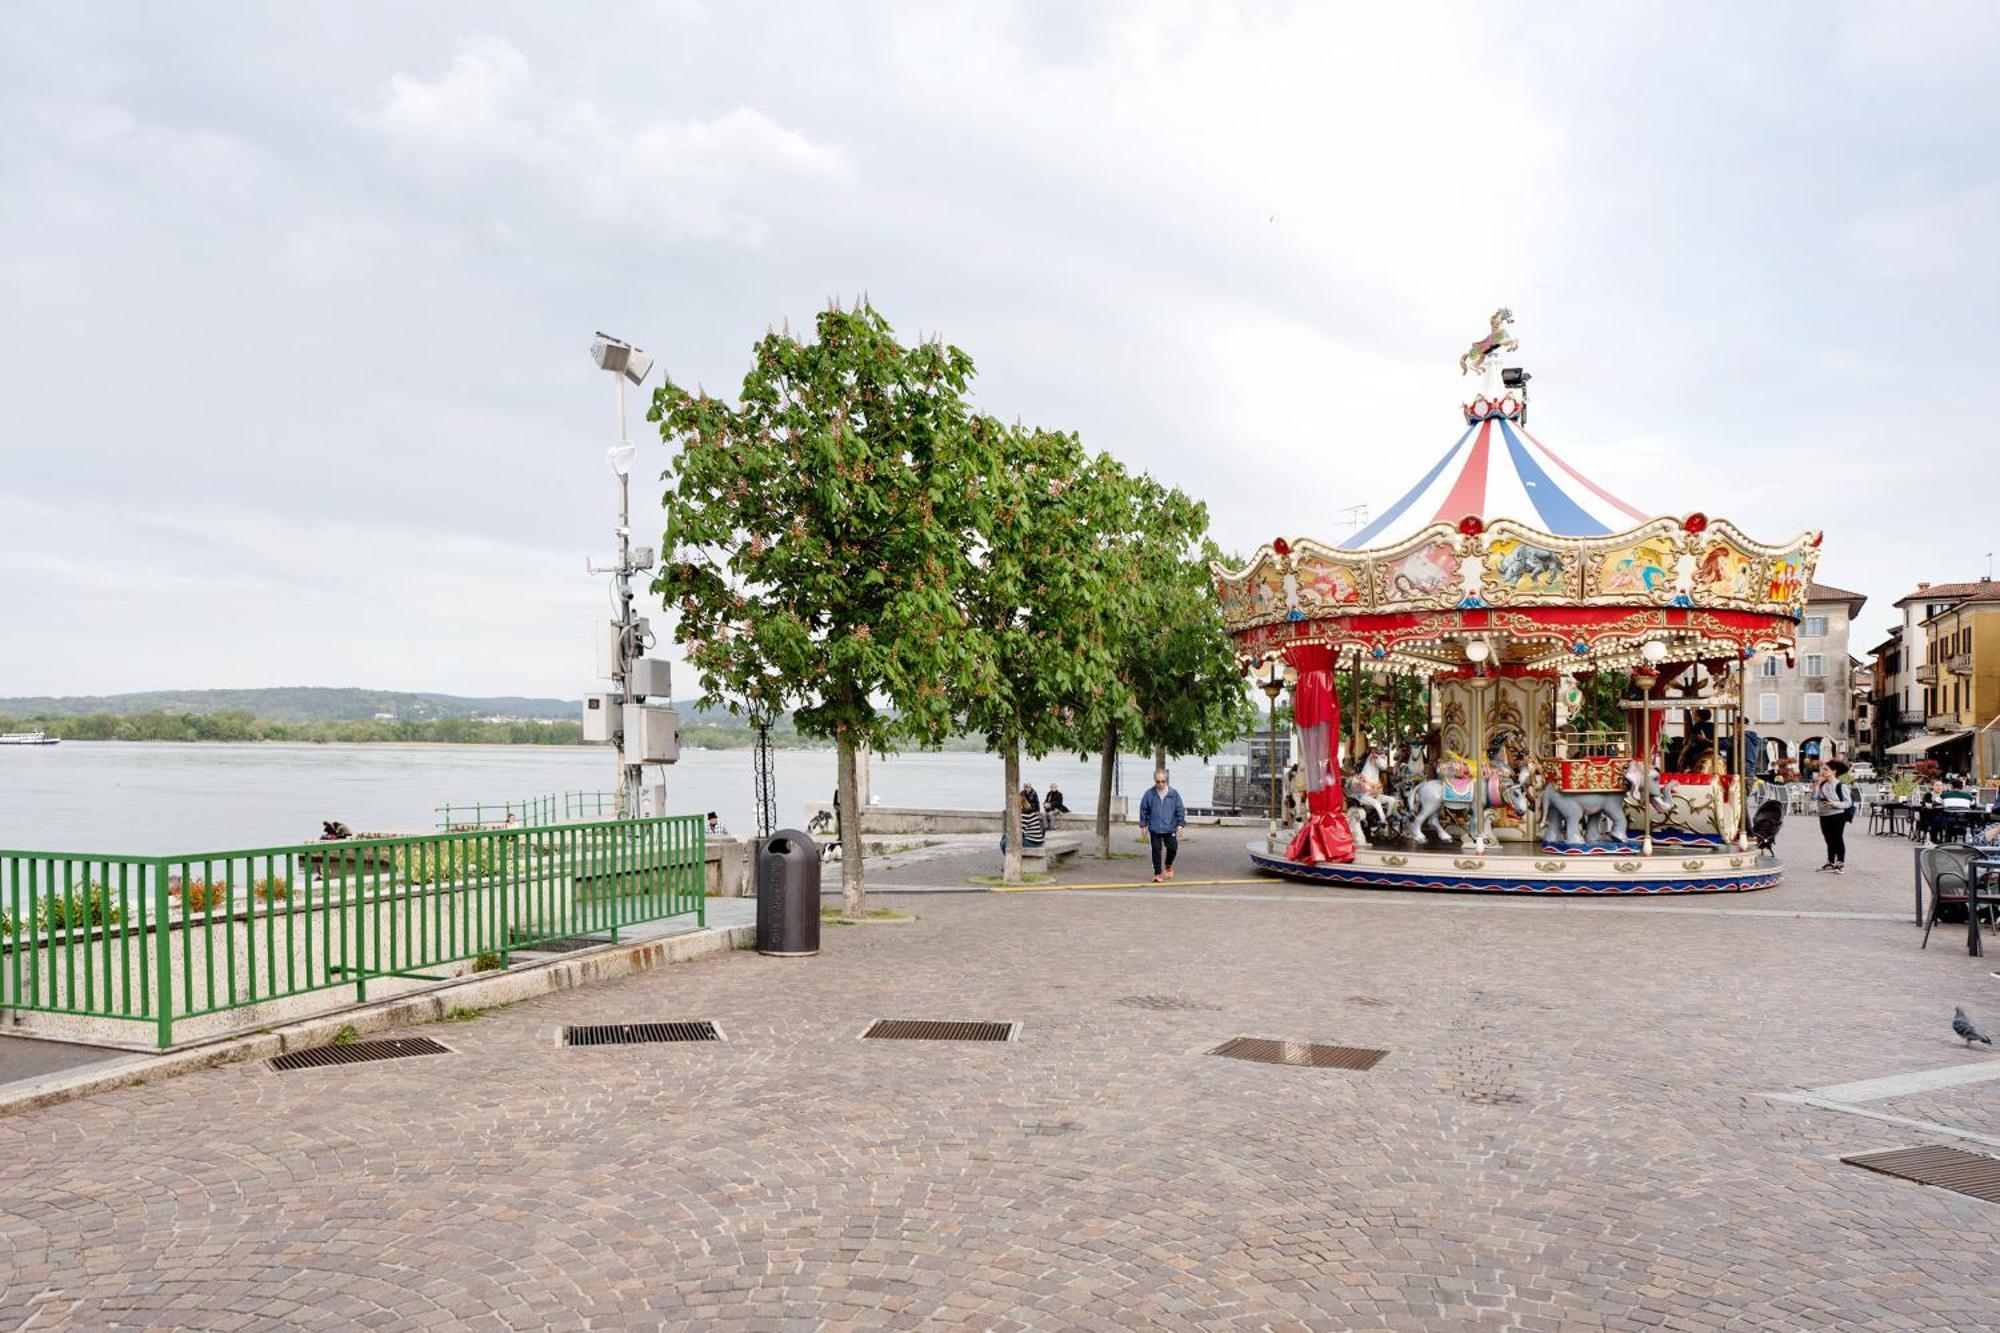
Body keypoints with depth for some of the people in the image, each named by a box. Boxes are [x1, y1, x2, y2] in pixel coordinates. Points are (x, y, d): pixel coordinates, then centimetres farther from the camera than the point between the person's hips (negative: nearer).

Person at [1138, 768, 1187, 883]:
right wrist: (1144, 825, 5)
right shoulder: (1149, 794, -5)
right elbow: (1143, 809, 4)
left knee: (1172, 848, 2)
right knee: (1156, 850, 1)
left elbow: (1180, 809, 2)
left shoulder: (1173, 793, -4)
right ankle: (1157, 873, 12)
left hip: (1170, 827, 1)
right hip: (1155, 828, -1)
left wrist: (1180, 824, -4)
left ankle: (1168, 865, 31)